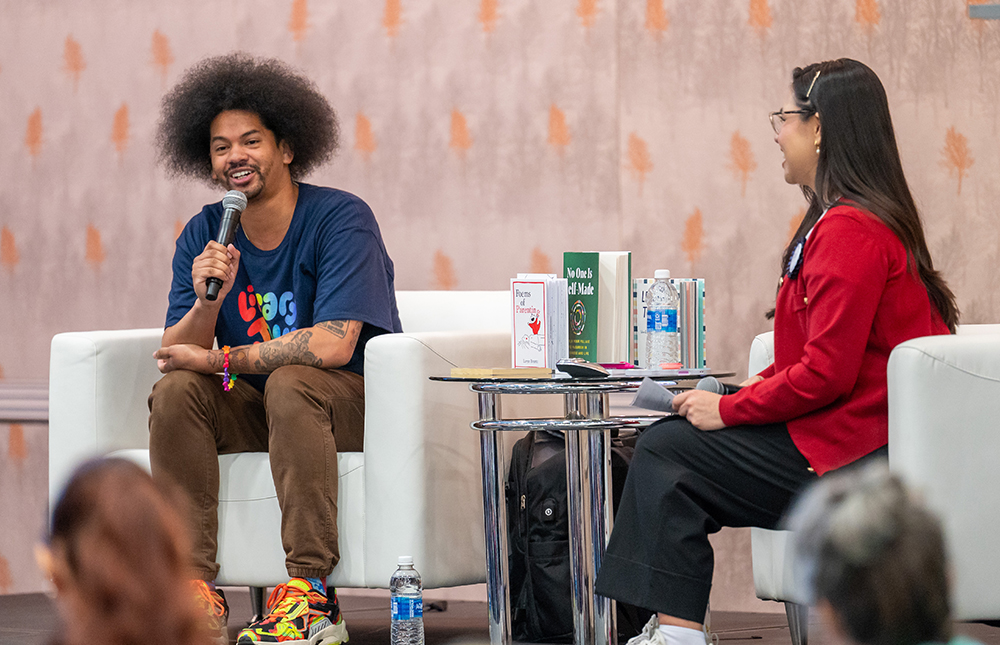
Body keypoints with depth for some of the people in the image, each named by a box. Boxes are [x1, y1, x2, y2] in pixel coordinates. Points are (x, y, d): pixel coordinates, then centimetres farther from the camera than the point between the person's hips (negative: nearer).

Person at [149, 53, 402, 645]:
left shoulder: (343, 219, -15)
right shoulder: (204, 236, 1)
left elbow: (333, 346, -26)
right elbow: (177, 354, -6)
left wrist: (216, 361, -19)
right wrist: (207, 301, -28)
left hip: (353, 400, -5)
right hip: (253, 405, 5)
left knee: (291, 381, -35)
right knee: (175, 391, -21)